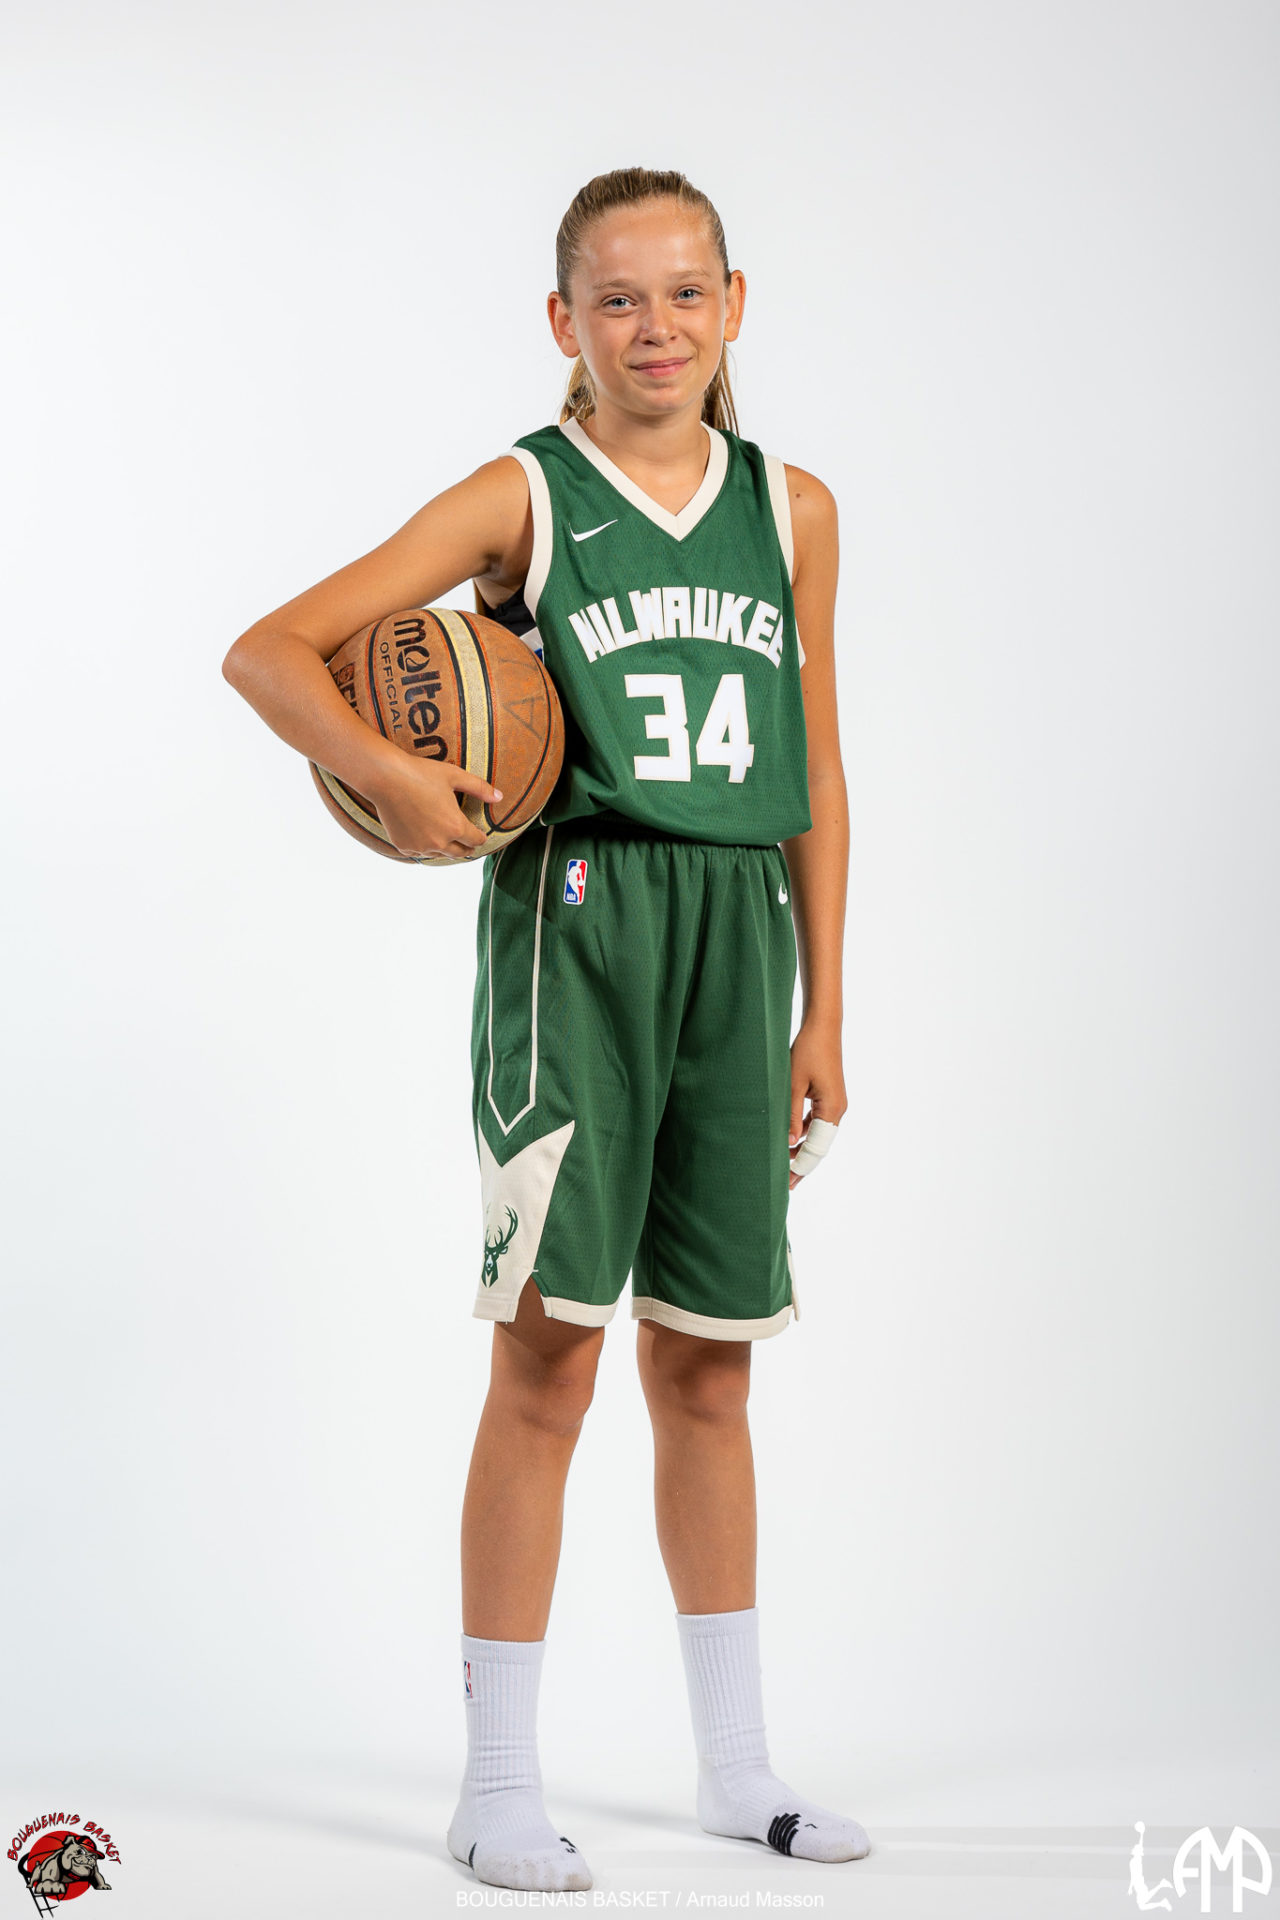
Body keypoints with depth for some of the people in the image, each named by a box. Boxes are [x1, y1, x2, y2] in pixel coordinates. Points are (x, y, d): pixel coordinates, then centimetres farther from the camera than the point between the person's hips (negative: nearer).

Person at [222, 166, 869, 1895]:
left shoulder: (793, 509, 11)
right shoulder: (523, 498, -1)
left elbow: (816, 779, 14)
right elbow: (267, 651, -5)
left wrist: (823, 1010, 11)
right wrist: (388, 771, -23)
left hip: (737, 936, 4)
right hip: (571, 922, -4)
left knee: (706, 1364, 11)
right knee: (549, 1353, -4)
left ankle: (738, 1766, 23)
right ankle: (499, 1786, 6)